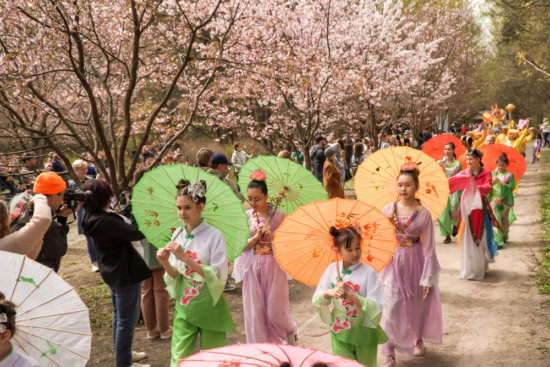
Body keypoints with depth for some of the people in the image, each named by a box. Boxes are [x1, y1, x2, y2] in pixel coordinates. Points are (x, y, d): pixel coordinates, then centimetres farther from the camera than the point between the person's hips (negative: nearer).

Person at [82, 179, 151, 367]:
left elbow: (120, 229, 8)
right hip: (125, 274, -10)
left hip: (112, 272, 10)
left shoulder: (93, 219, 0)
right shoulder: (106, 222, -29)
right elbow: (138, 233, -26)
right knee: (127, 319, 4)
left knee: (119, 316, 23)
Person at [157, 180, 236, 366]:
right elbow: (176, 276, 5)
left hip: (209, 306, -3)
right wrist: (165, 264, -17)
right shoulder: (177, 235, 2)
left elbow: (219, 277, -20)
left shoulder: (214, 236, -12)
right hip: (184, 306, 4)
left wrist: (185, 257, -26)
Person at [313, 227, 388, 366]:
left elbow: (377, 307, -20)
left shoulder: (368, 272, -16)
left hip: (364, 333, -1)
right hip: (339, 333, 2)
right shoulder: (332, 269, -6)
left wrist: (349, 294, -29)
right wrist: (328, 293, -24)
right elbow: (316, 300, -2)